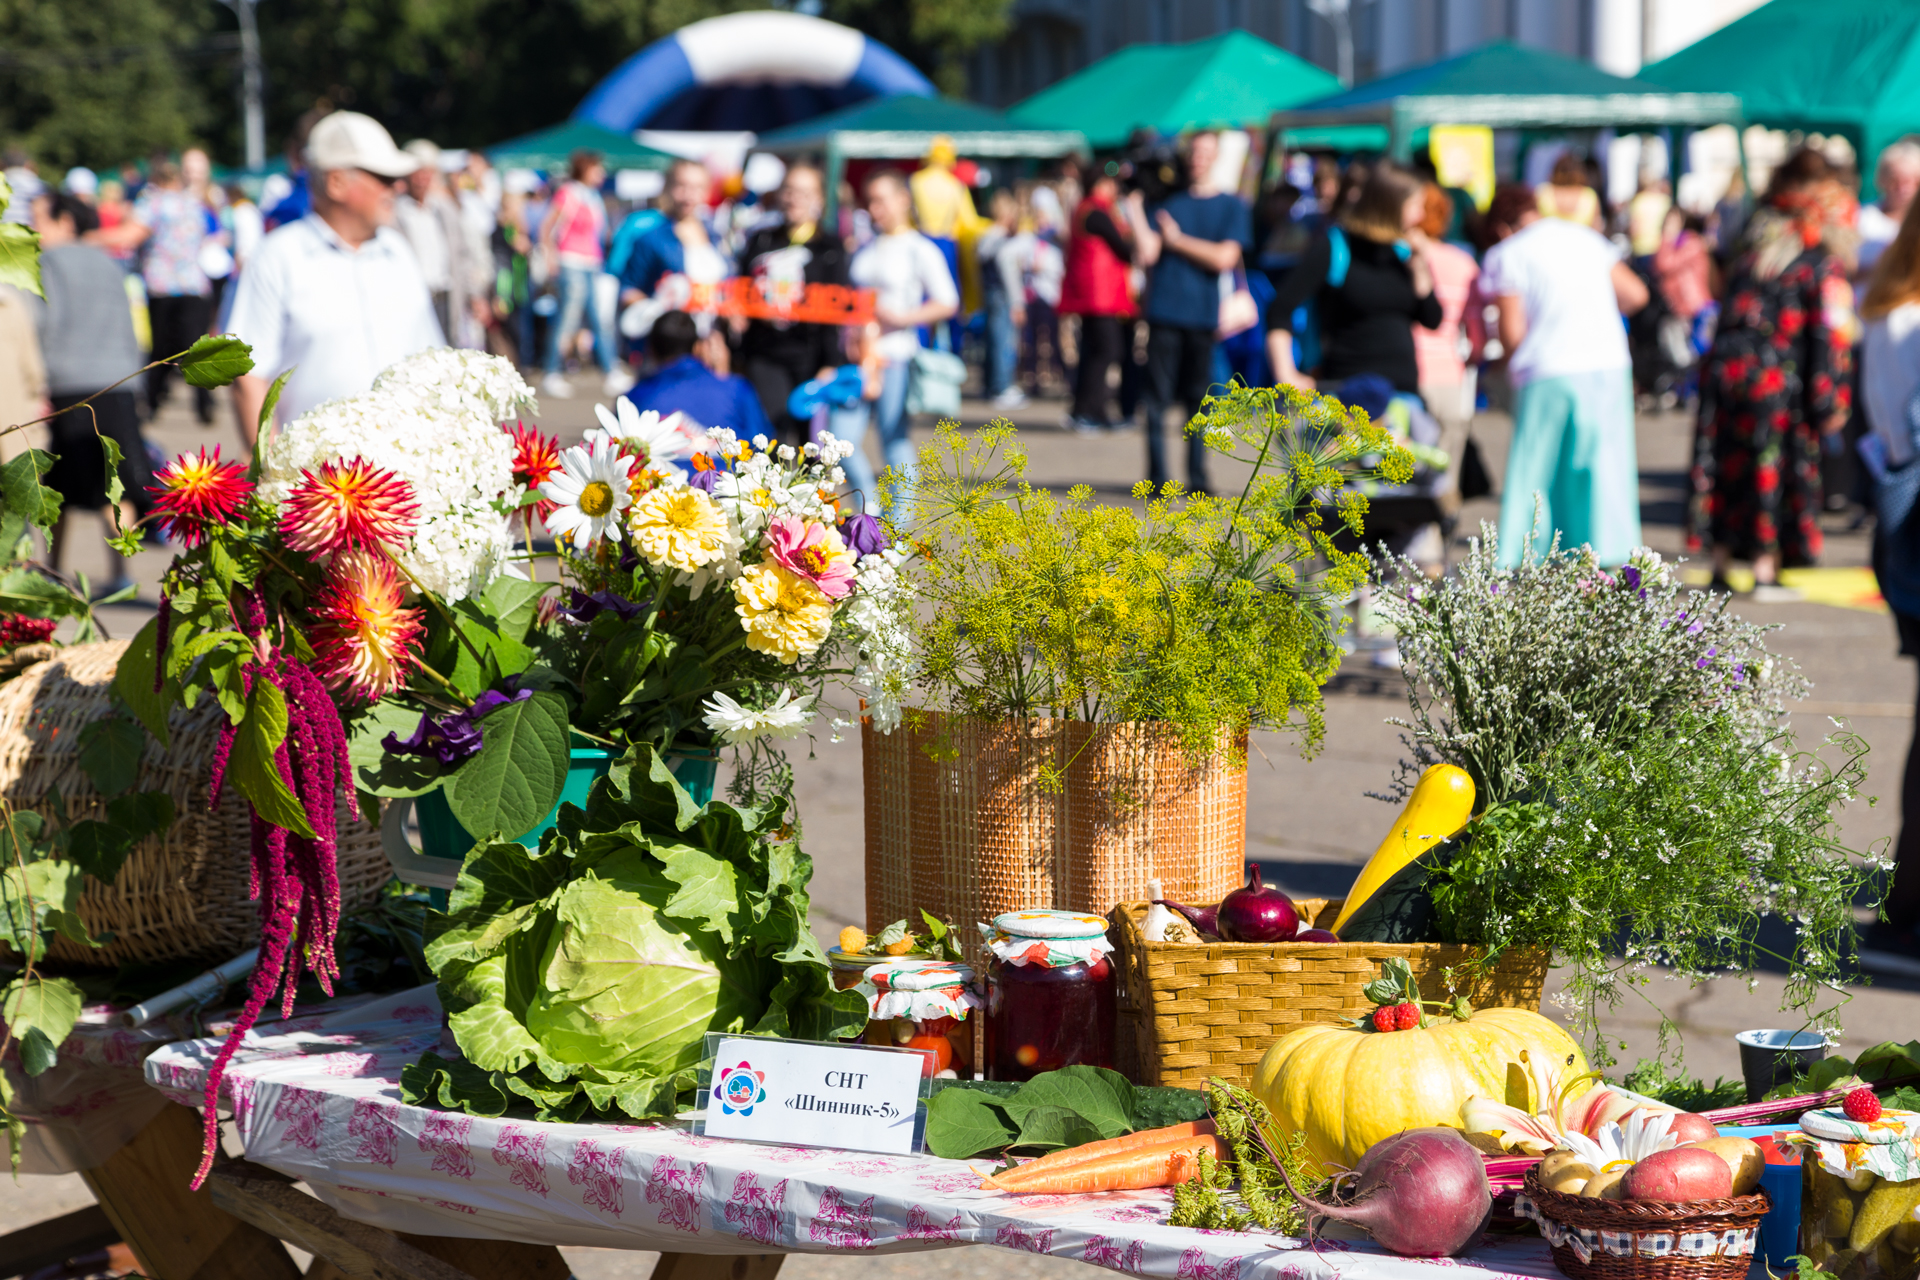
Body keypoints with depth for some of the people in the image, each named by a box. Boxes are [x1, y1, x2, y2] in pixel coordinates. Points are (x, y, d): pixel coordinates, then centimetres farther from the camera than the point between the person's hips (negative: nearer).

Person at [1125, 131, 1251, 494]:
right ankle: (1156, 478, 2)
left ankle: (1198, 478, 12)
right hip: (1164, 312, 1)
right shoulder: (1167, 202, 9)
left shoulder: (1233, 207, 6)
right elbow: (1147, 253, -2)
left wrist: (1177, 240, -3)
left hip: (1203, 314, -1)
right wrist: (1135, 211, -10)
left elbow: (1224, 258, -7)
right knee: (1157, 399, -2)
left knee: (1199, 399, 5)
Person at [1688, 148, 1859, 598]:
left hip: (1724, 362, 5)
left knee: (1723, 463, 11)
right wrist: (1831, 402, -5)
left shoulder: (1754, 244, 12)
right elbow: (1830, 336, -8)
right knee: (1775, 468, 4)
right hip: (1777, 381, -5)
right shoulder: (1824, 264, -5)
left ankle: (1721, 563, 17)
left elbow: (1730, 310, 14)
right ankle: (1765, 570, 6)